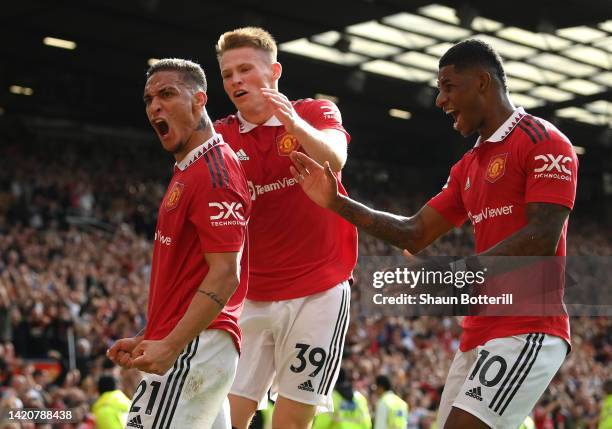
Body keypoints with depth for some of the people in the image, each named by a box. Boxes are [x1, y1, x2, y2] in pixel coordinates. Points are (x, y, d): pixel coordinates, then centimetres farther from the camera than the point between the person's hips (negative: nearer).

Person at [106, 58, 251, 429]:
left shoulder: (213, 172, -12)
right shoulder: (188, 172, 19)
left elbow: (224, 275, -20)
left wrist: (170, 346, -26)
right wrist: (148, 340, 21)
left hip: (193, 348, -10)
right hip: (183, 345, 10)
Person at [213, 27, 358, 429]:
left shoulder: (317, 112, 2)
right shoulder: (221, 137, 7)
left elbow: (334, 160, -20)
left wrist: (295, 124, -39)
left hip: (317, 292, -3)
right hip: (251, 297, 3)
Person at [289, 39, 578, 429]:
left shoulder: (543, 142, -6)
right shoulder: (468, 167, 20)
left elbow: (542, 239, -17)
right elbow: (416, 234, 20)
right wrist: (337, 203, 12)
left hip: (526, 331, -9)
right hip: (479, 334, 9)